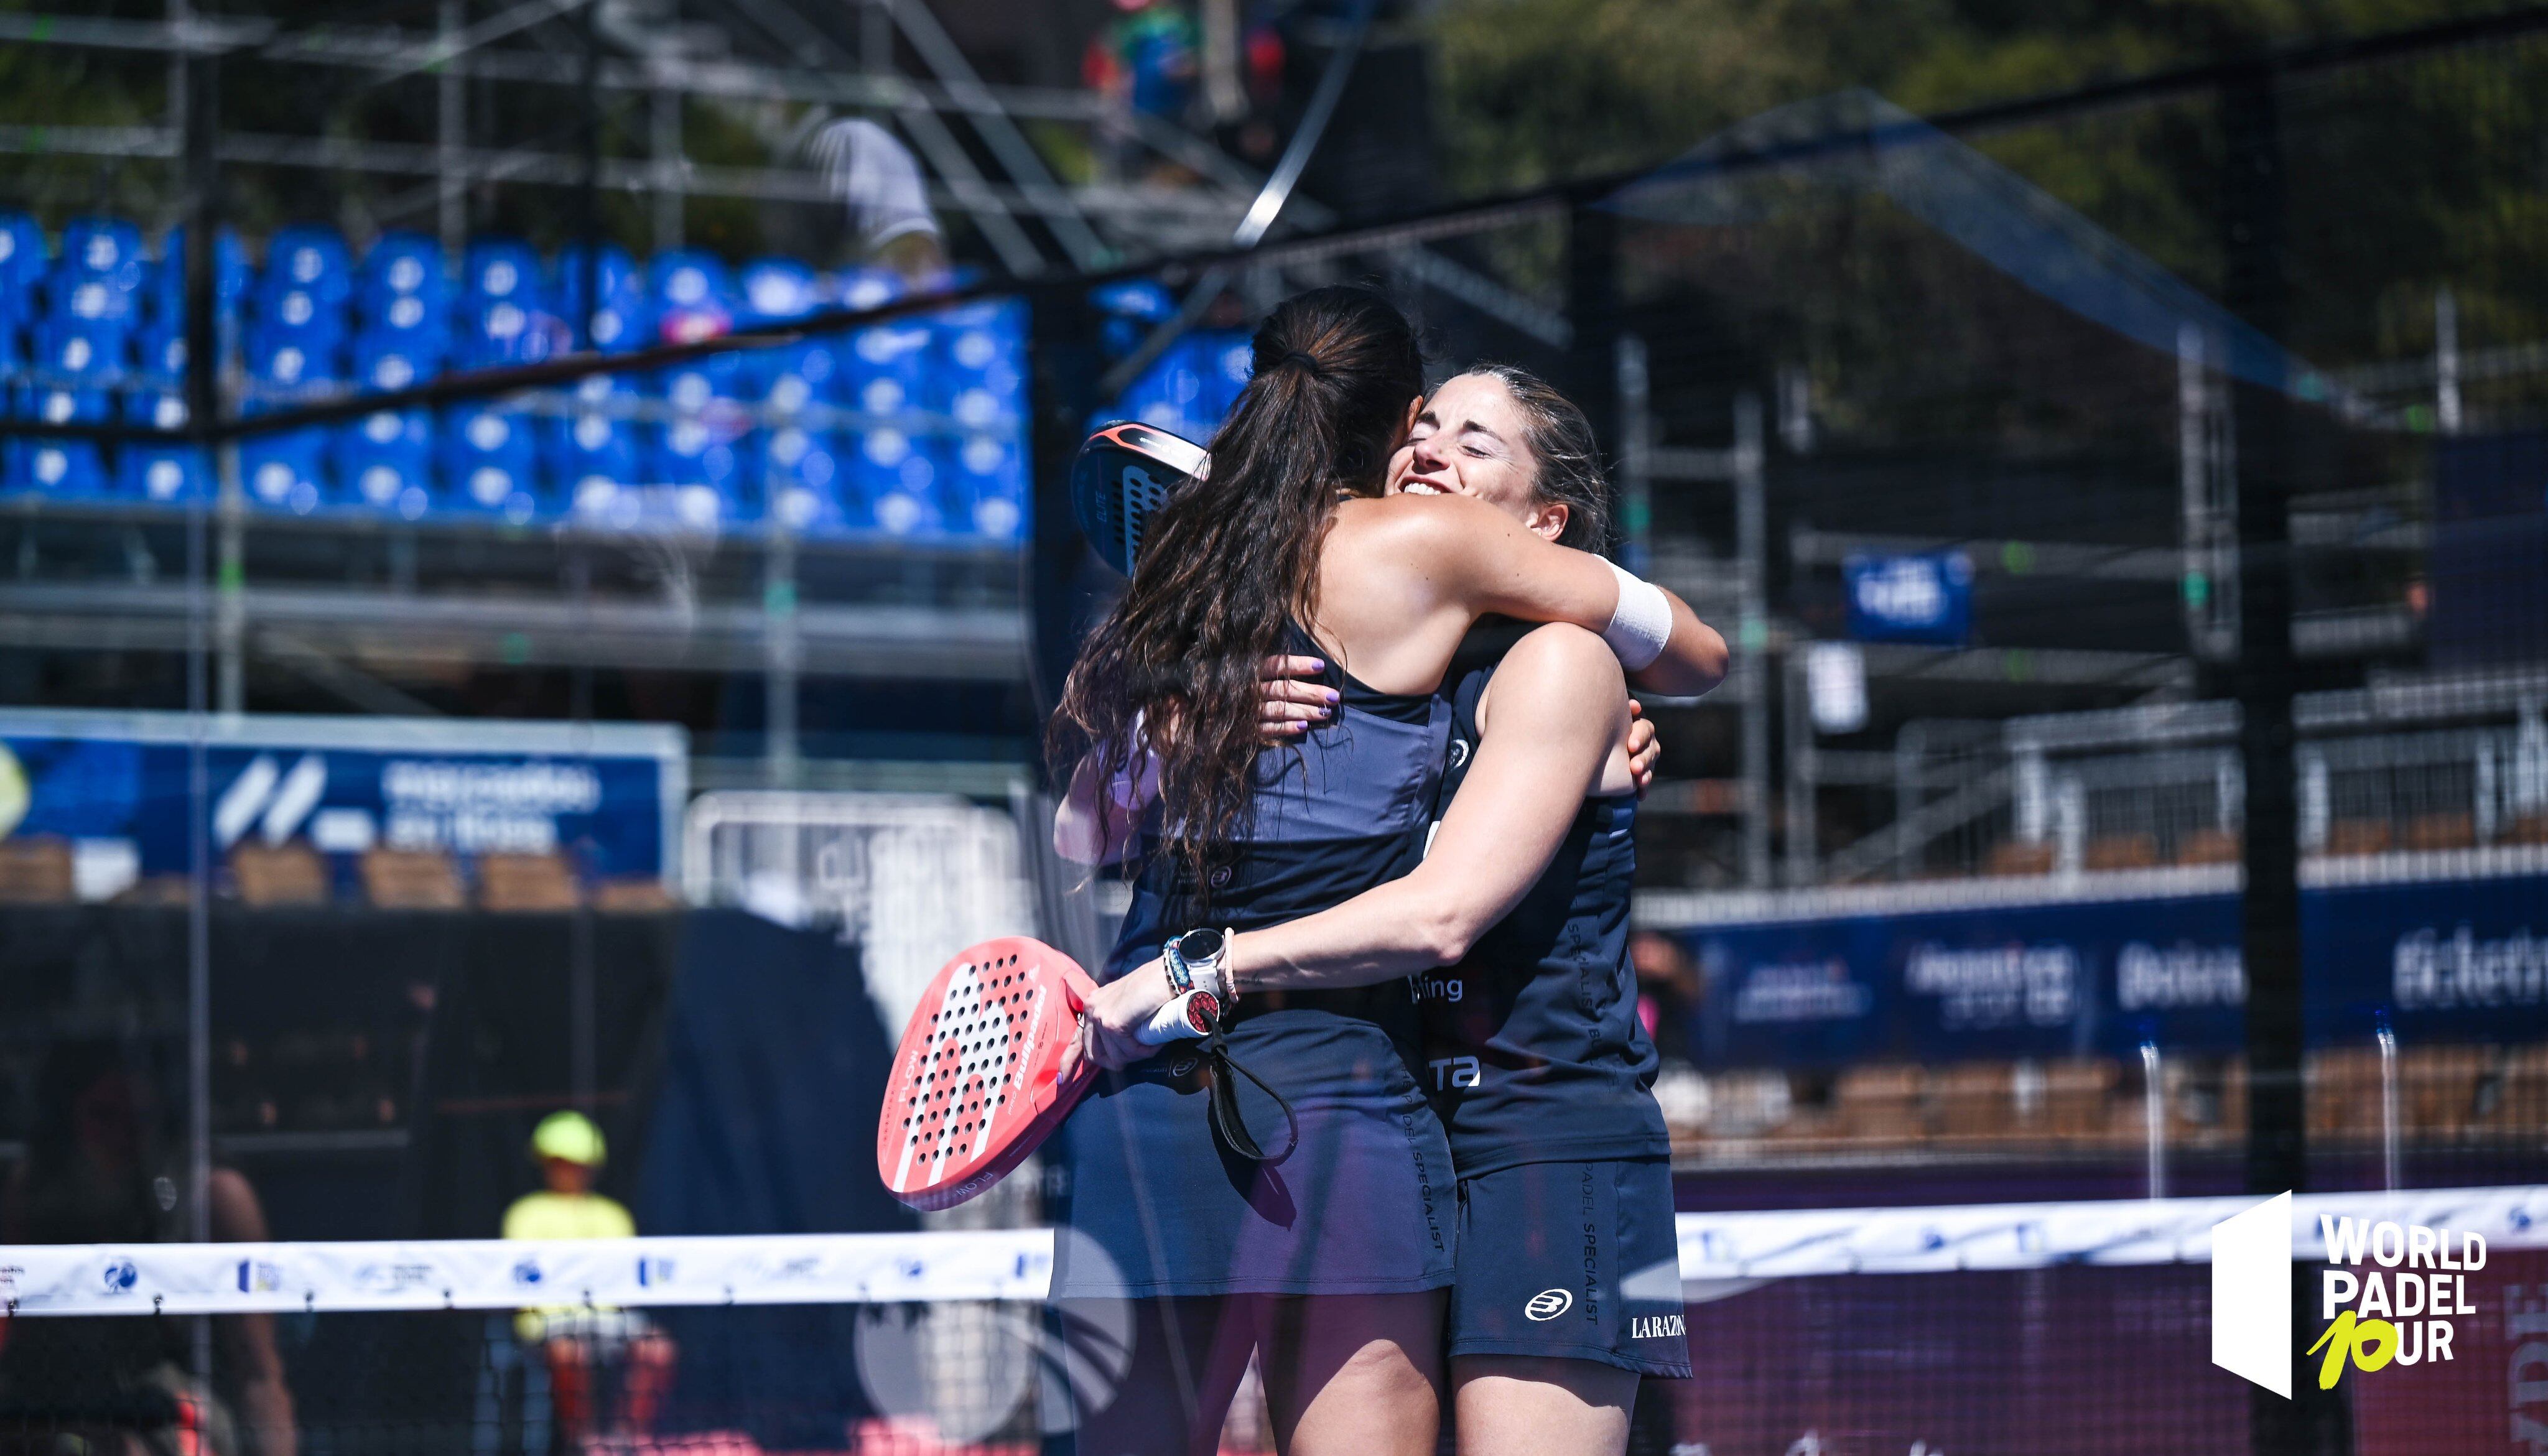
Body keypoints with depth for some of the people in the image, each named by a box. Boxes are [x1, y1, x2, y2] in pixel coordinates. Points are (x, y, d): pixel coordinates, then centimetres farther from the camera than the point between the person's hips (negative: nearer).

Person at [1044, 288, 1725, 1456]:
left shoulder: (1172, 572, 15)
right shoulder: (1420, 542, 0)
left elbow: (1080, 833, 22)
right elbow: (1693, 655, 13)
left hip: (1136, 1093, 5)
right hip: (1324, 1091, -5)